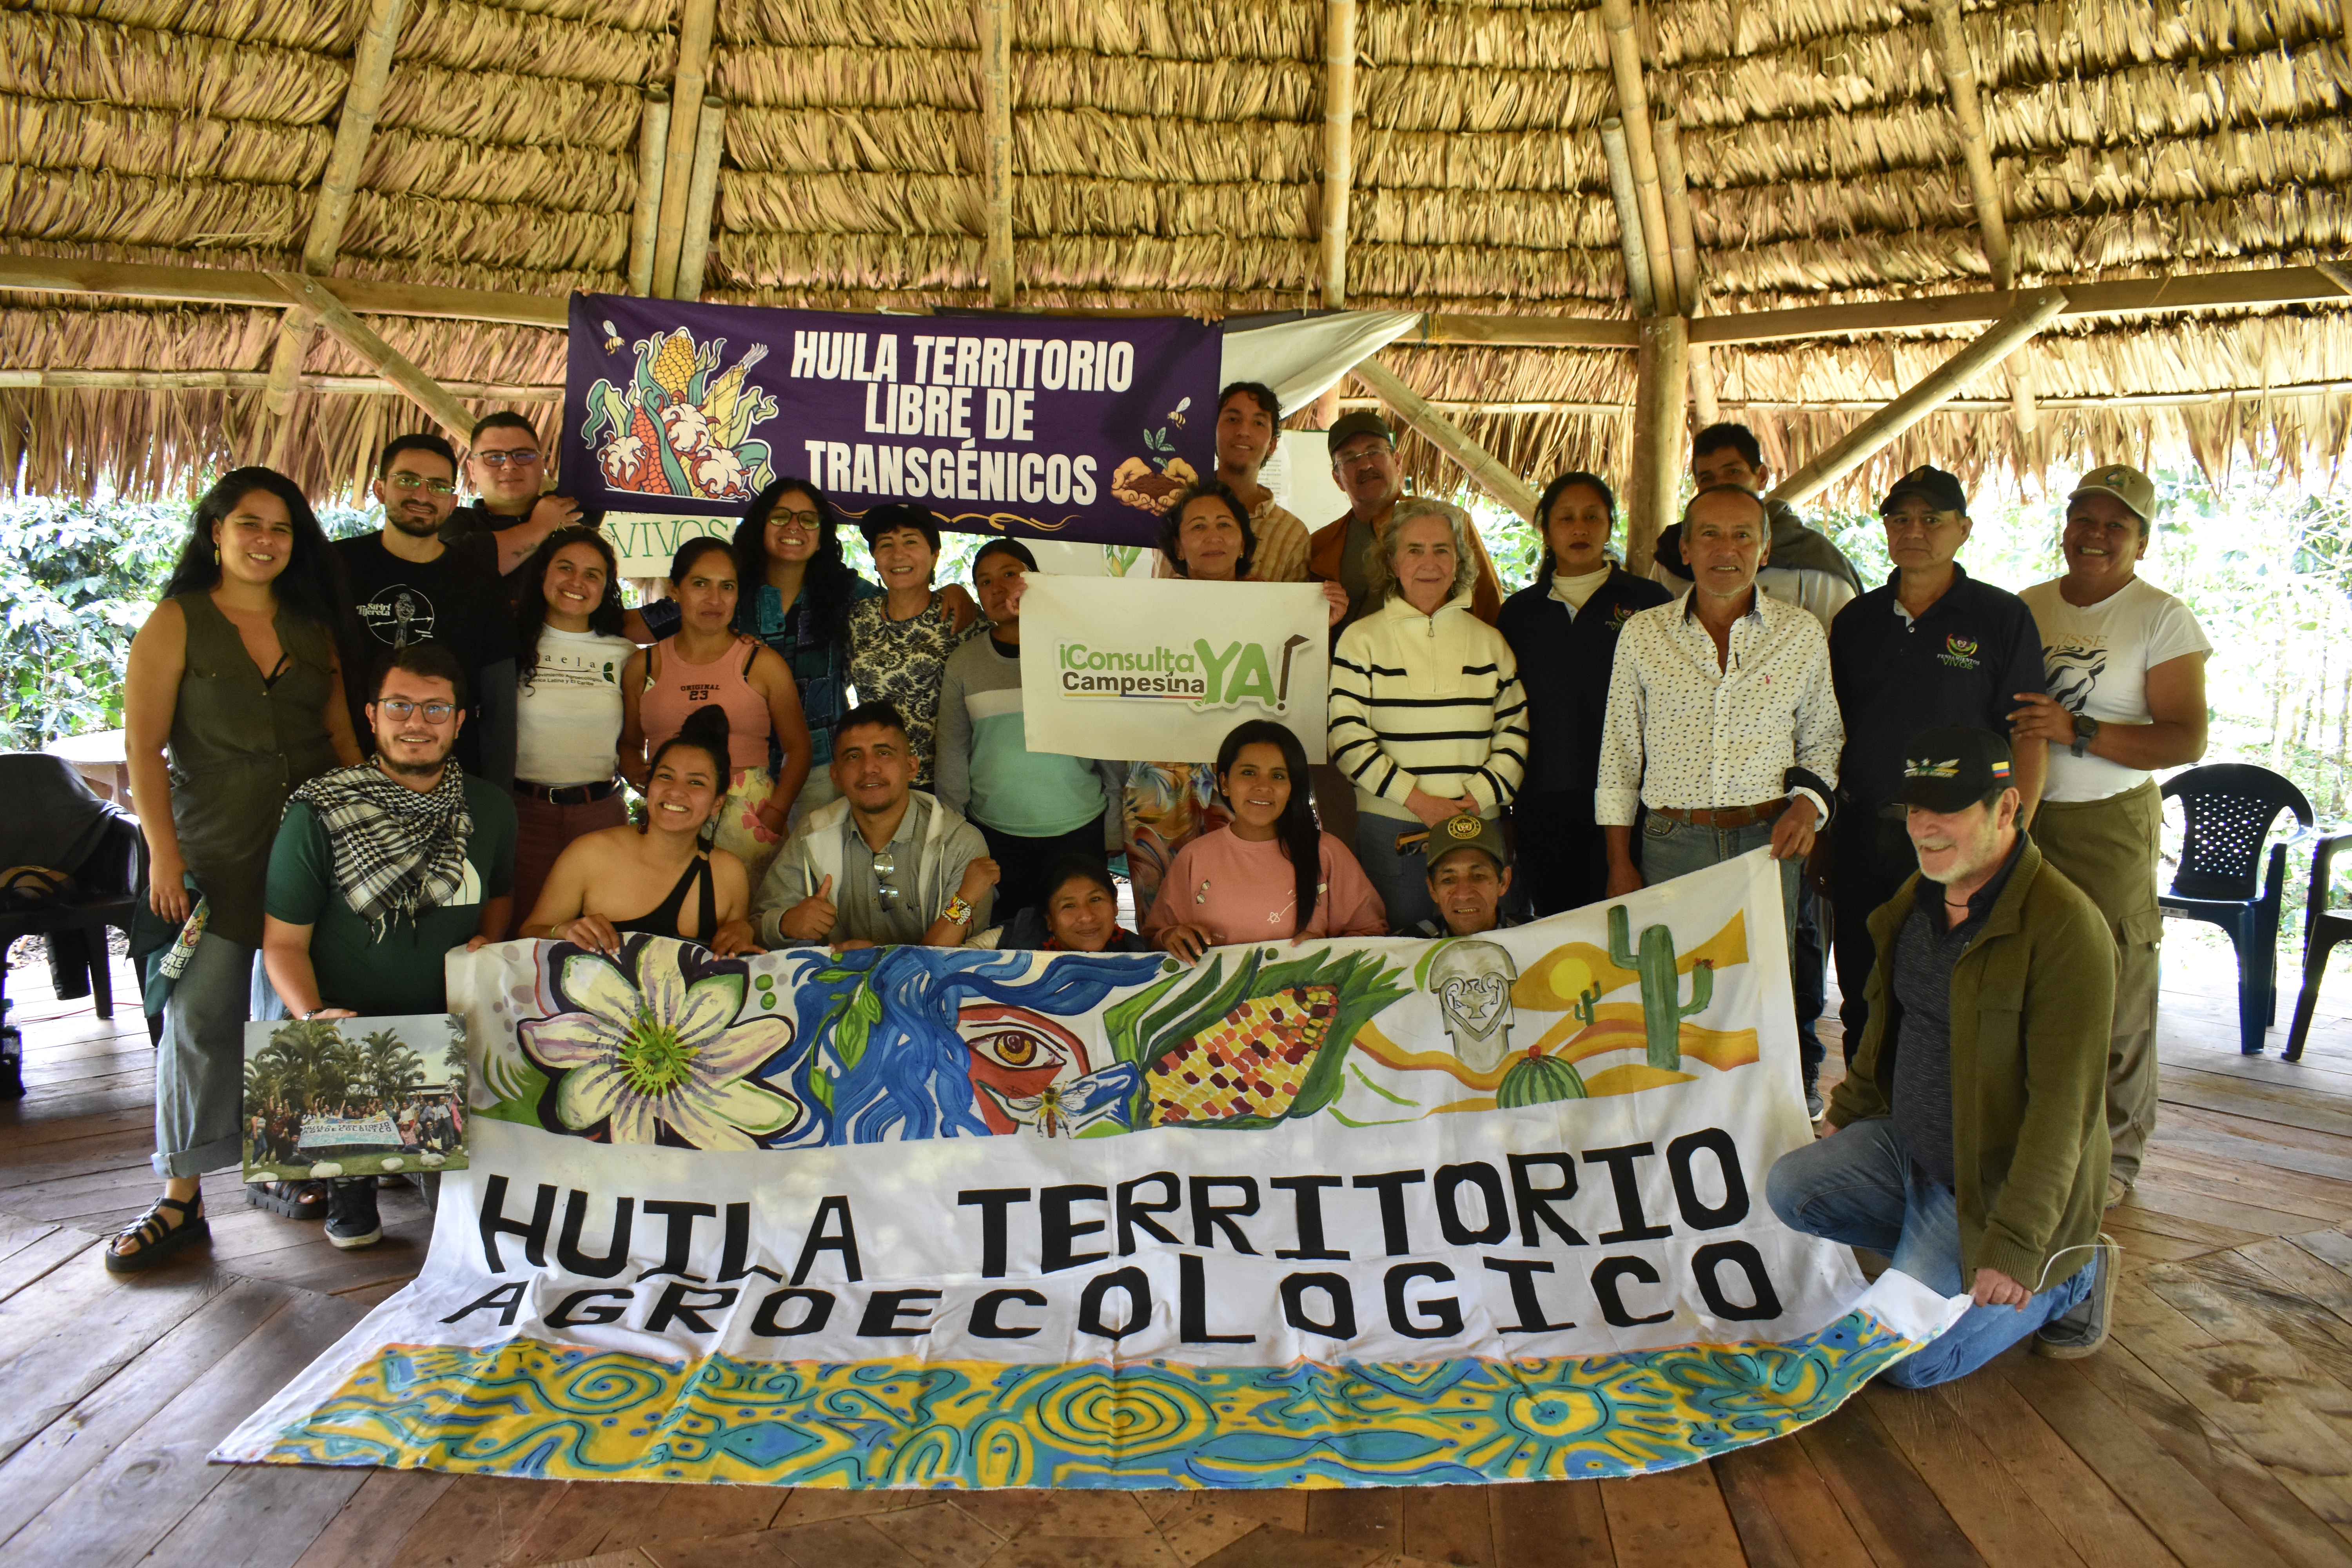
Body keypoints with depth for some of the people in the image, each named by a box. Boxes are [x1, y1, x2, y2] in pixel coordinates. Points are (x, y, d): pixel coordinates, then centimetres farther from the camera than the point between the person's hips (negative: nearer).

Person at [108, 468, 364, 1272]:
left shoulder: (313, 628, 11)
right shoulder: (176, 623, 0)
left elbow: (345, 735, 12)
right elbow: (143, 746, -6)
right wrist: (163, 851, -13)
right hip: (215, 854, -4)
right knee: (202, 1016, -5)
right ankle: (181, 1199, 4)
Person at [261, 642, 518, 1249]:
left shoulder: (490, 808, 6)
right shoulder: (320, 813, -7)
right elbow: (283, 942, -3)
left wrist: (489, 938, 4)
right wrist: (315, 1017, -20)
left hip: (454, 1022, 3)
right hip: (347, 1032, -3)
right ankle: (350, 1177, 7)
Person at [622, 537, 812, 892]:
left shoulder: (763, 663, 6)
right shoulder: (643, 666, 12)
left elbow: (798, 747, 6)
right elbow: (628, 743, 20)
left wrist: (776, 813, -7)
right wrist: (636, 771, -2)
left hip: (748, 821, -2)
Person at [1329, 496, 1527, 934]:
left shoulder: (1488, 641, 11)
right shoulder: (1362, 639, 1)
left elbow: (1514, 731, 10)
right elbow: (1348, 738, -6)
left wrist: (1477, 798, -6)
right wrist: (1417, 800, -13)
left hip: (1480, 828, 3)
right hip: (1392, 829, -3)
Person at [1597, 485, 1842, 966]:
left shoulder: (1802, 633, 7)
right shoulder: (1642, 633, 6)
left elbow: (1822, 738, 17)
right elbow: (1619, 755, 9)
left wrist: (1807, 803, -3)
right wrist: (1620, 863, 5)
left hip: (1767, 844, 1)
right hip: (1671, 845, 0)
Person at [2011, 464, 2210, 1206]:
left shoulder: (2162, 618, -1)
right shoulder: (2026, 608, 11)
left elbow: (2187, 740, -8)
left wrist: (2078, 734, -20)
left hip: (2110, 825, -3)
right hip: (2023, 818, 4)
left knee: (2114, 998, 0)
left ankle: (2115, 1153, 14)